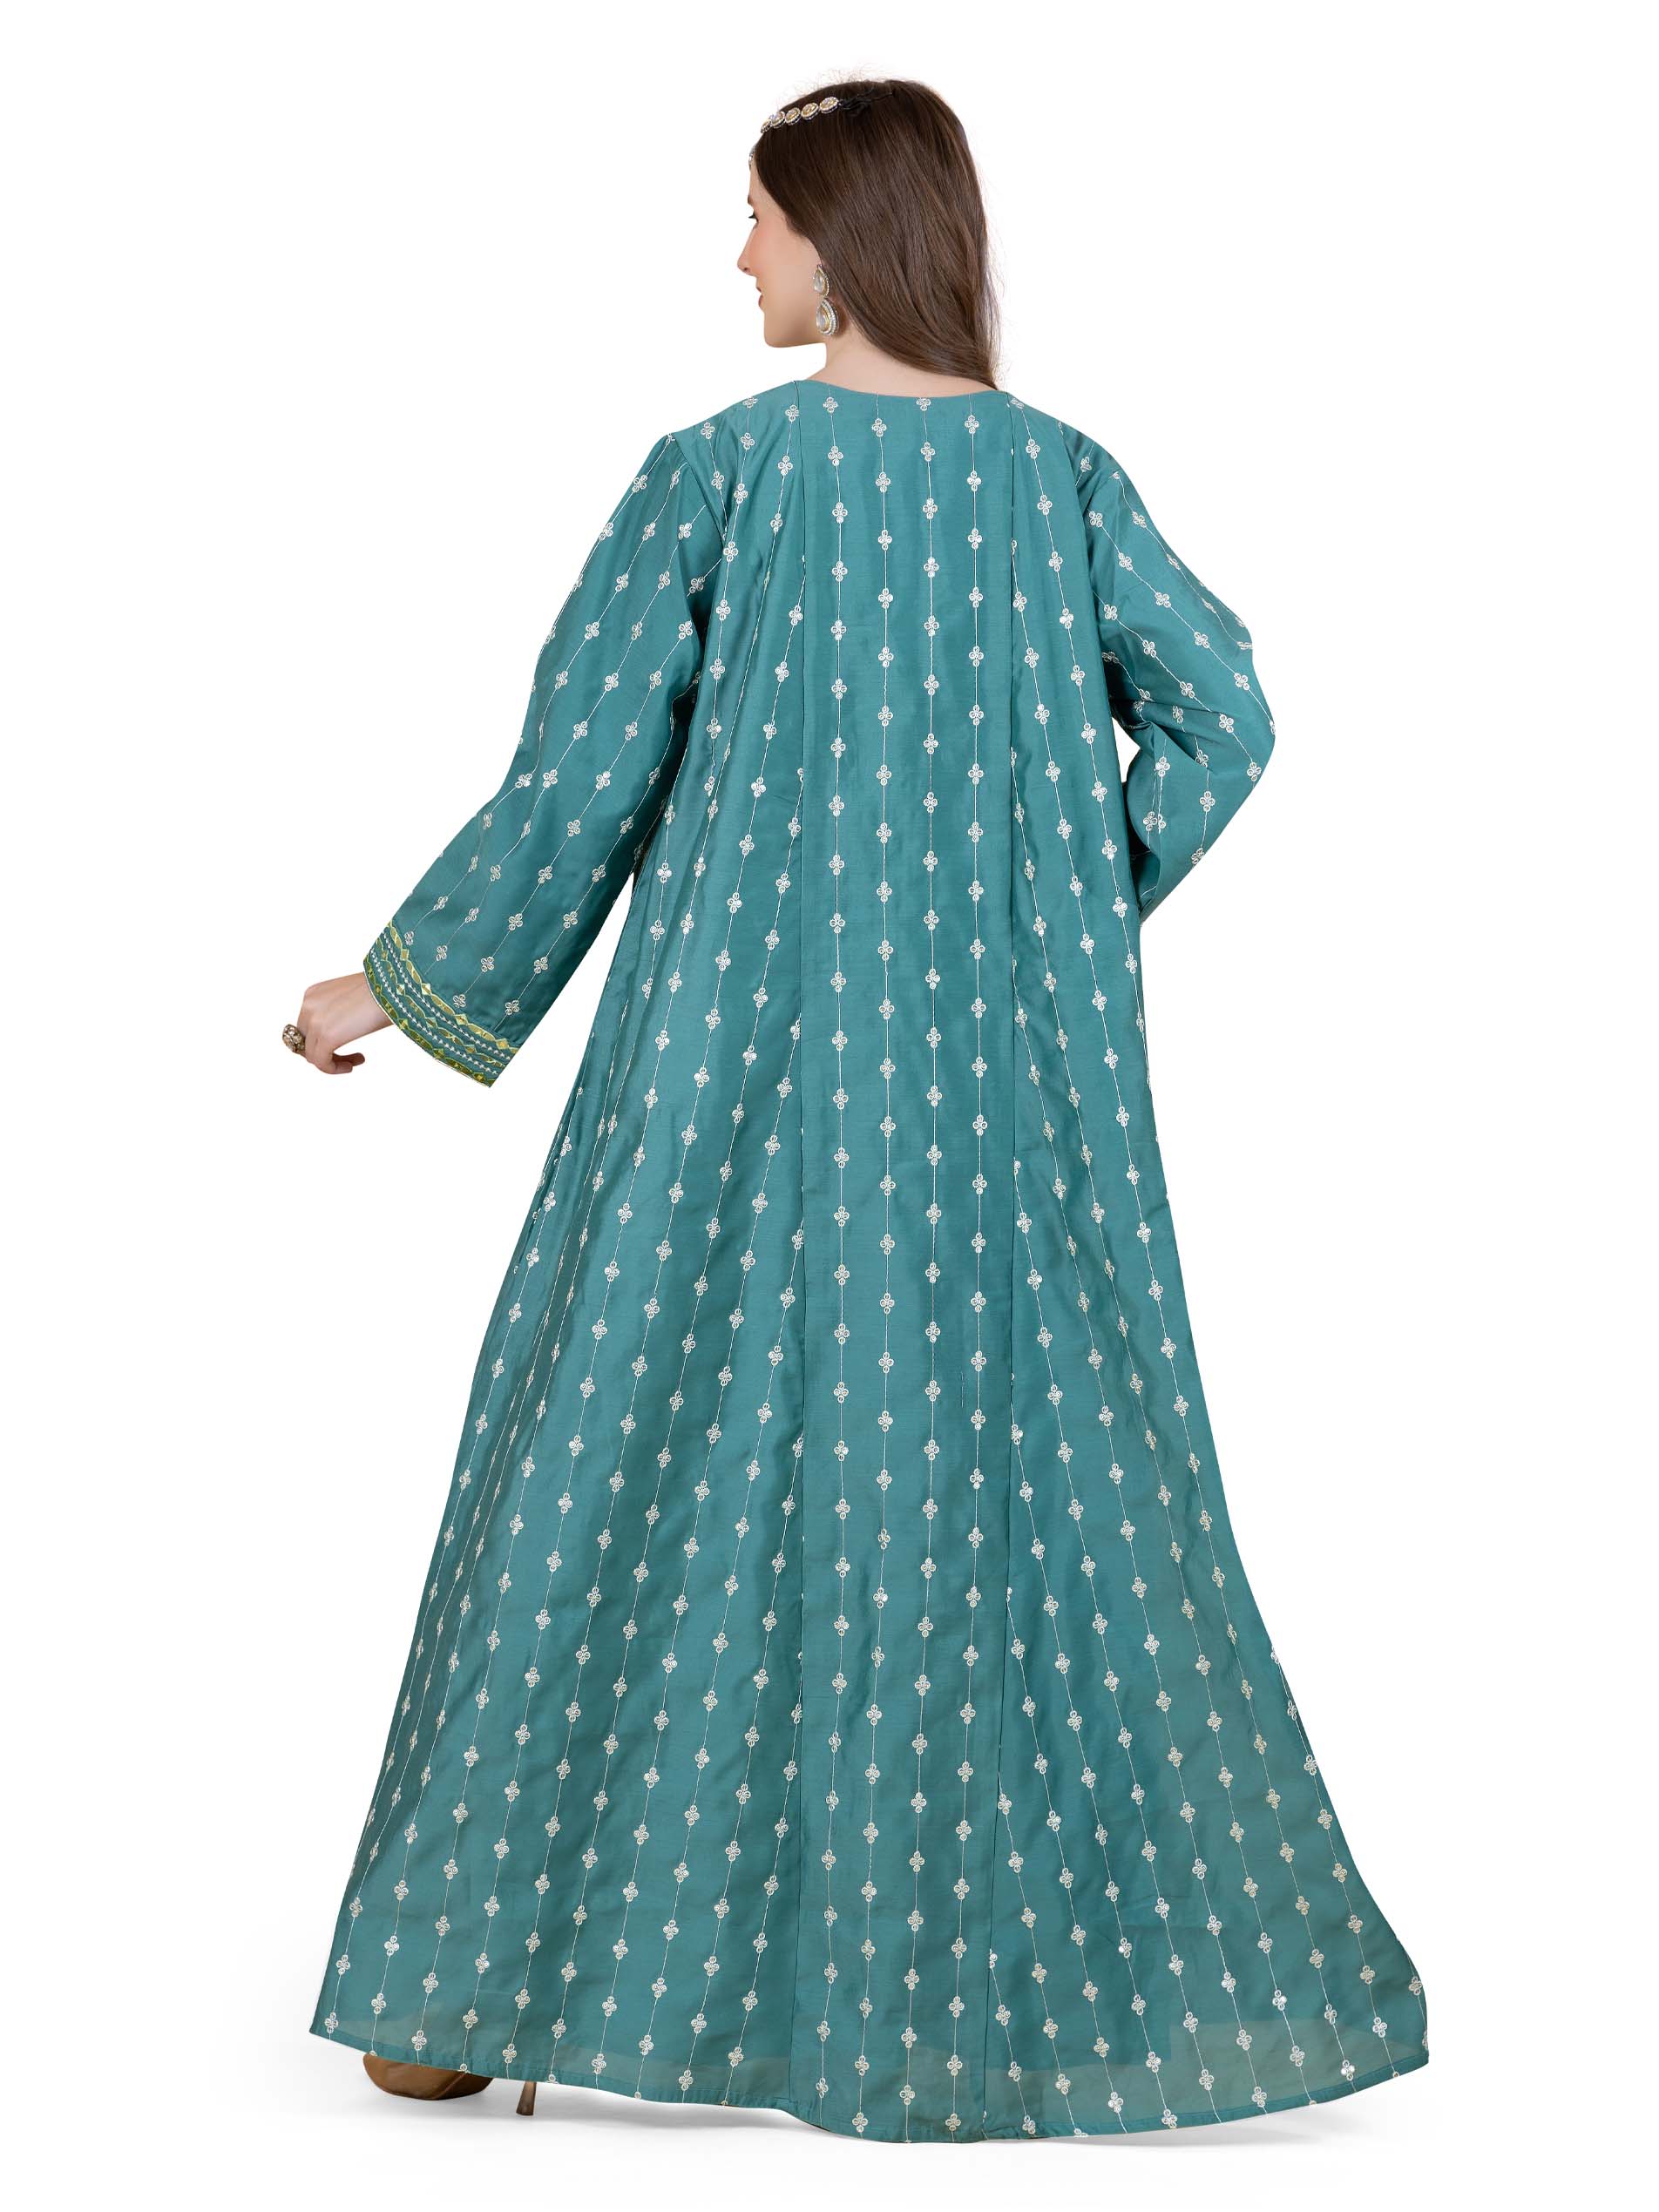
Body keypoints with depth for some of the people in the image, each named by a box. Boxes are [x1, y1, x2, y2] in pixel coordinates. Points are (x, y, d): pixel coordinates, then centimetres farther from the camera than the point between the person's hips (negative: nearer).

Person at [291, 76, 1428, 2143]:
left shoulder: (714, 473, -6)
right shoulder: (1061, 472, 4)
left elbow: (575, 778, -6)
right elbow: (1219, 714, 0)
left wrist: (404, 982, 6)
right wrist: (1069, 916, 11)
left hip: (751, 1057, -3)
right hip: (1009, 1080, 3)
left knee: (649, 1475, 6)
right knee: (1039, 1470, 11)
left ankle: (502, 1978, 15)